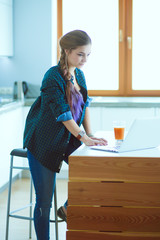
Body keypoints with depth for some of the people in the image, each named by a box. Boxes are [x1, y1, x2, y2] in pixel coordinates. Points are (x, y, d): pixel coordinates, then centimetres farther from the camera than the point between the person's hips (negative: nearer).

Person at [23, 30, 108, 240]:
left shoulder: (79, 75, 5)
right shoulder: (53, 77, -19)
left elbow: (84, 106, 9)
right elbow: (62, 113, -24)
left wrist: (90, 134, -1)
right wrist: (83, 137, -28)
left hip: (68, 139, 7)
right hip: (44, 142, -7)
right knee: (44, 201, -1)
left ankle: (68, 209, 17)